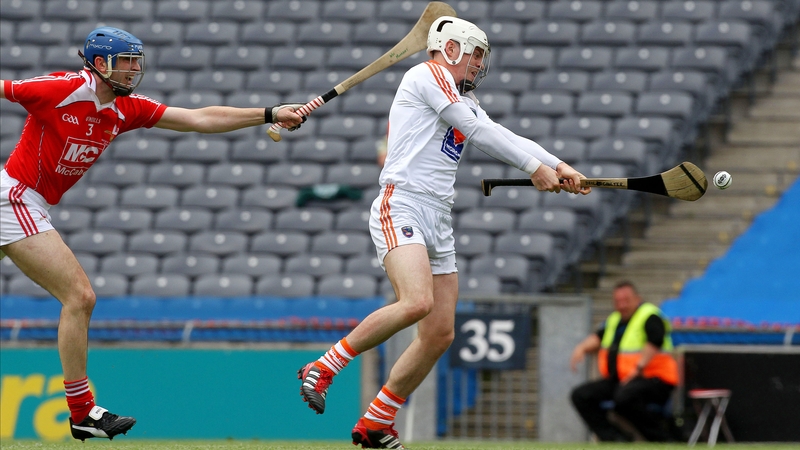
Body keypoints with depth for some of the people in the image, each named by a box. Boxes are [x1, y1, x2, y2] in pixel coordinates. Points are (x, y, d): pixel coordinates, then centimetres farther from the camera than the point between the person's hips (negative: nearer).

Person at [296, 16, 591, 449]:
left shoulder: (464, 101, 27)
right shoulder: (428, 74, 0)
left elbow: (502, 137, 18)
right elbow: (480, 131, -6)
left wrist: (557, 166, 3)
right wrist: (534, 167, -3)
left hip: (438, 223, 10)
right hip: (401, 208, -9)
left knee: (440, 333, 2)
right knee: (417, 302, -30)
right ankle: (323, 368, -18)